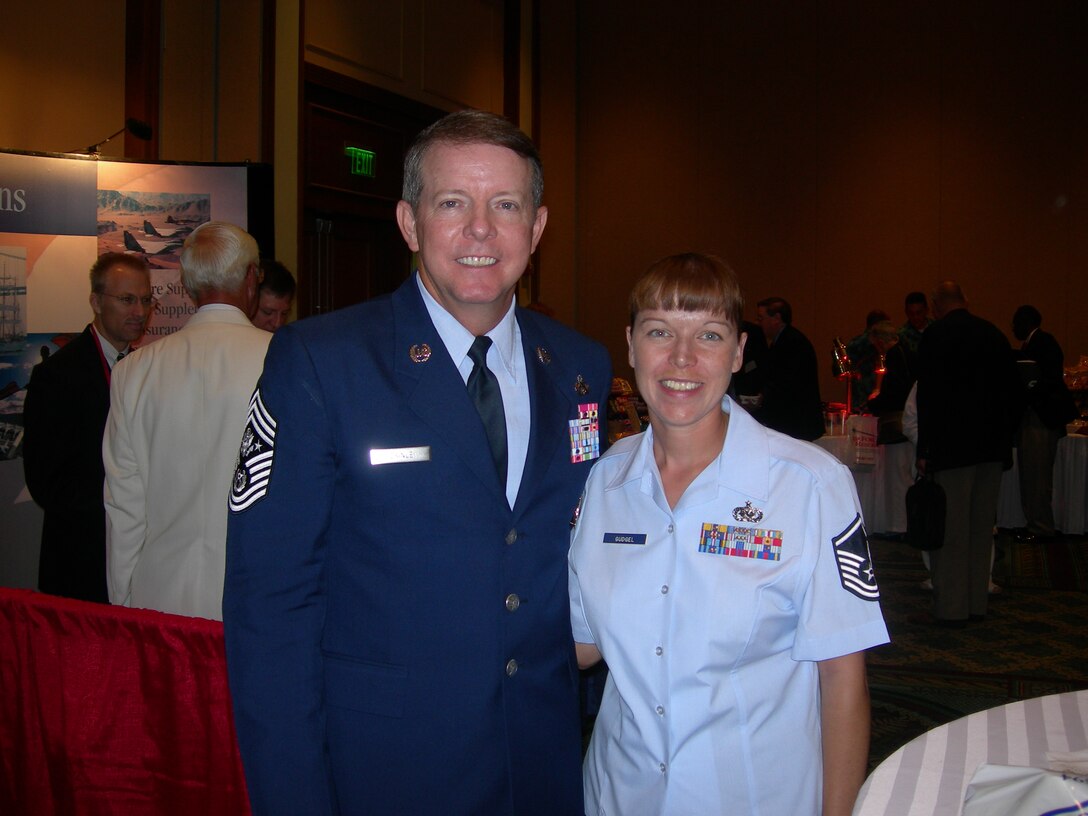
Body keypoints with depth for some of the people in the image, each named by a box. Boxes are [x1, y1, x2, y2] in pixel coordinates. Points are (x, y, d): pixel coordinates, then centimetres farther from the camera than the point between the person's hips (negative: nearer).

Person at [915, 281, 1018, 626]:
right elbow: (1010, 391, 11)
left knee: (949, 530, -1)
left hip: (953, 446, -6)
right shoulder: (994, 334, 10)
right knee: (982, 527, 13)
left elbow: (928, 398, -12)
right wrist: (1003, 439, 17)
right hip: (992, 446, 7)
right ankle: (977, 604, 20)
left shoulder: (935, 336, -9)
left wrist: (925, 451, -9)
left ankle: (951, 609, 2)